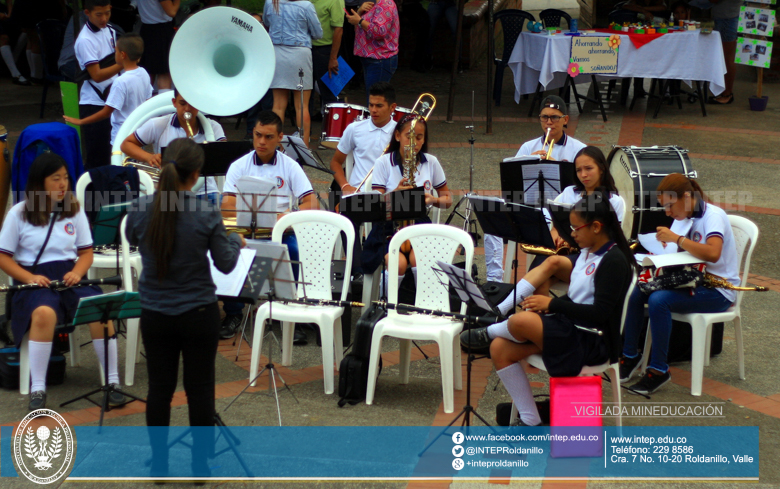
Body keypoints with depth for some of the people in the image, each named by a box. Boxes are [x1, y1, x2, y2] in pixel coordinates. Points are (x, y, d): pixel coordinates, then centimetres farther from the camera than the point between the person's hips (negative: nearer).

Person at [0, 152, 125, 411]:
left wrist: (77, 272, -8)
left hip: (69, 279, 3)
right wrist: (29, 277, -15)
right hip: (36, 282, -3)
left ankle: (113, 381, -20)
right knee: (44, 313, -38)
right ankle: (37, 389, -32)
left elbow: (86, 252, 14)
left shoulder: (74, 210, 12)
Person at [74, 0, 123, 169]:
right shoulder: (85, 40, -17)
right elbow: (97, 75, -23)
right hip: (94, 104, -8)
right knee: (97, 157, -5)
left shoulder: (109, 30, 8)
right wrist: (123, 64, -32)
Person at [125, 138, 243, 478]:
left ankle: (159, 464, 20)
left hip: (155, 315, 2)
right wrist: (236, 242, 14)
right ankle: (200, 466, 17)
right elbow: (225, 264, -6)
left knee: (159, 388, 13)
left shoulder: (140, 209, -11)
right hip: (198, 313, -2)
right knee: (200, 389, 10)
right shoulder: (207, 214, -18)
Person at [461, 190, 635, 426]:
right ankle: (530, 422, -3)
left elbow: (601, 312, -23)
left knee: (520, 321, -30)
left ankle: (488, 333, 7)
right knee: (499, 348, -6)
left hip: (592, 342, -10)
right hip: (571, 329, 10)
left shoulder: (614, 261, -15)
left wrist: (552, 304, -18)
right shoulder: (587, 253, 13)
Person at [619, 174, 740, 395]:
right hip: (693, 283, 8)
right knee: (635, 292, -11)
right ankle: (630, 356, 1)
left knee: (659, 300, -31)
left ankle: (659, 370, -22)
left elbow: (712, 254, -33)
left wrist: (675, 238, -27)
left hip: (718, 290, -8)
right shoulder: (685, 217, 11)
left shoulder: (713, 216, -15)